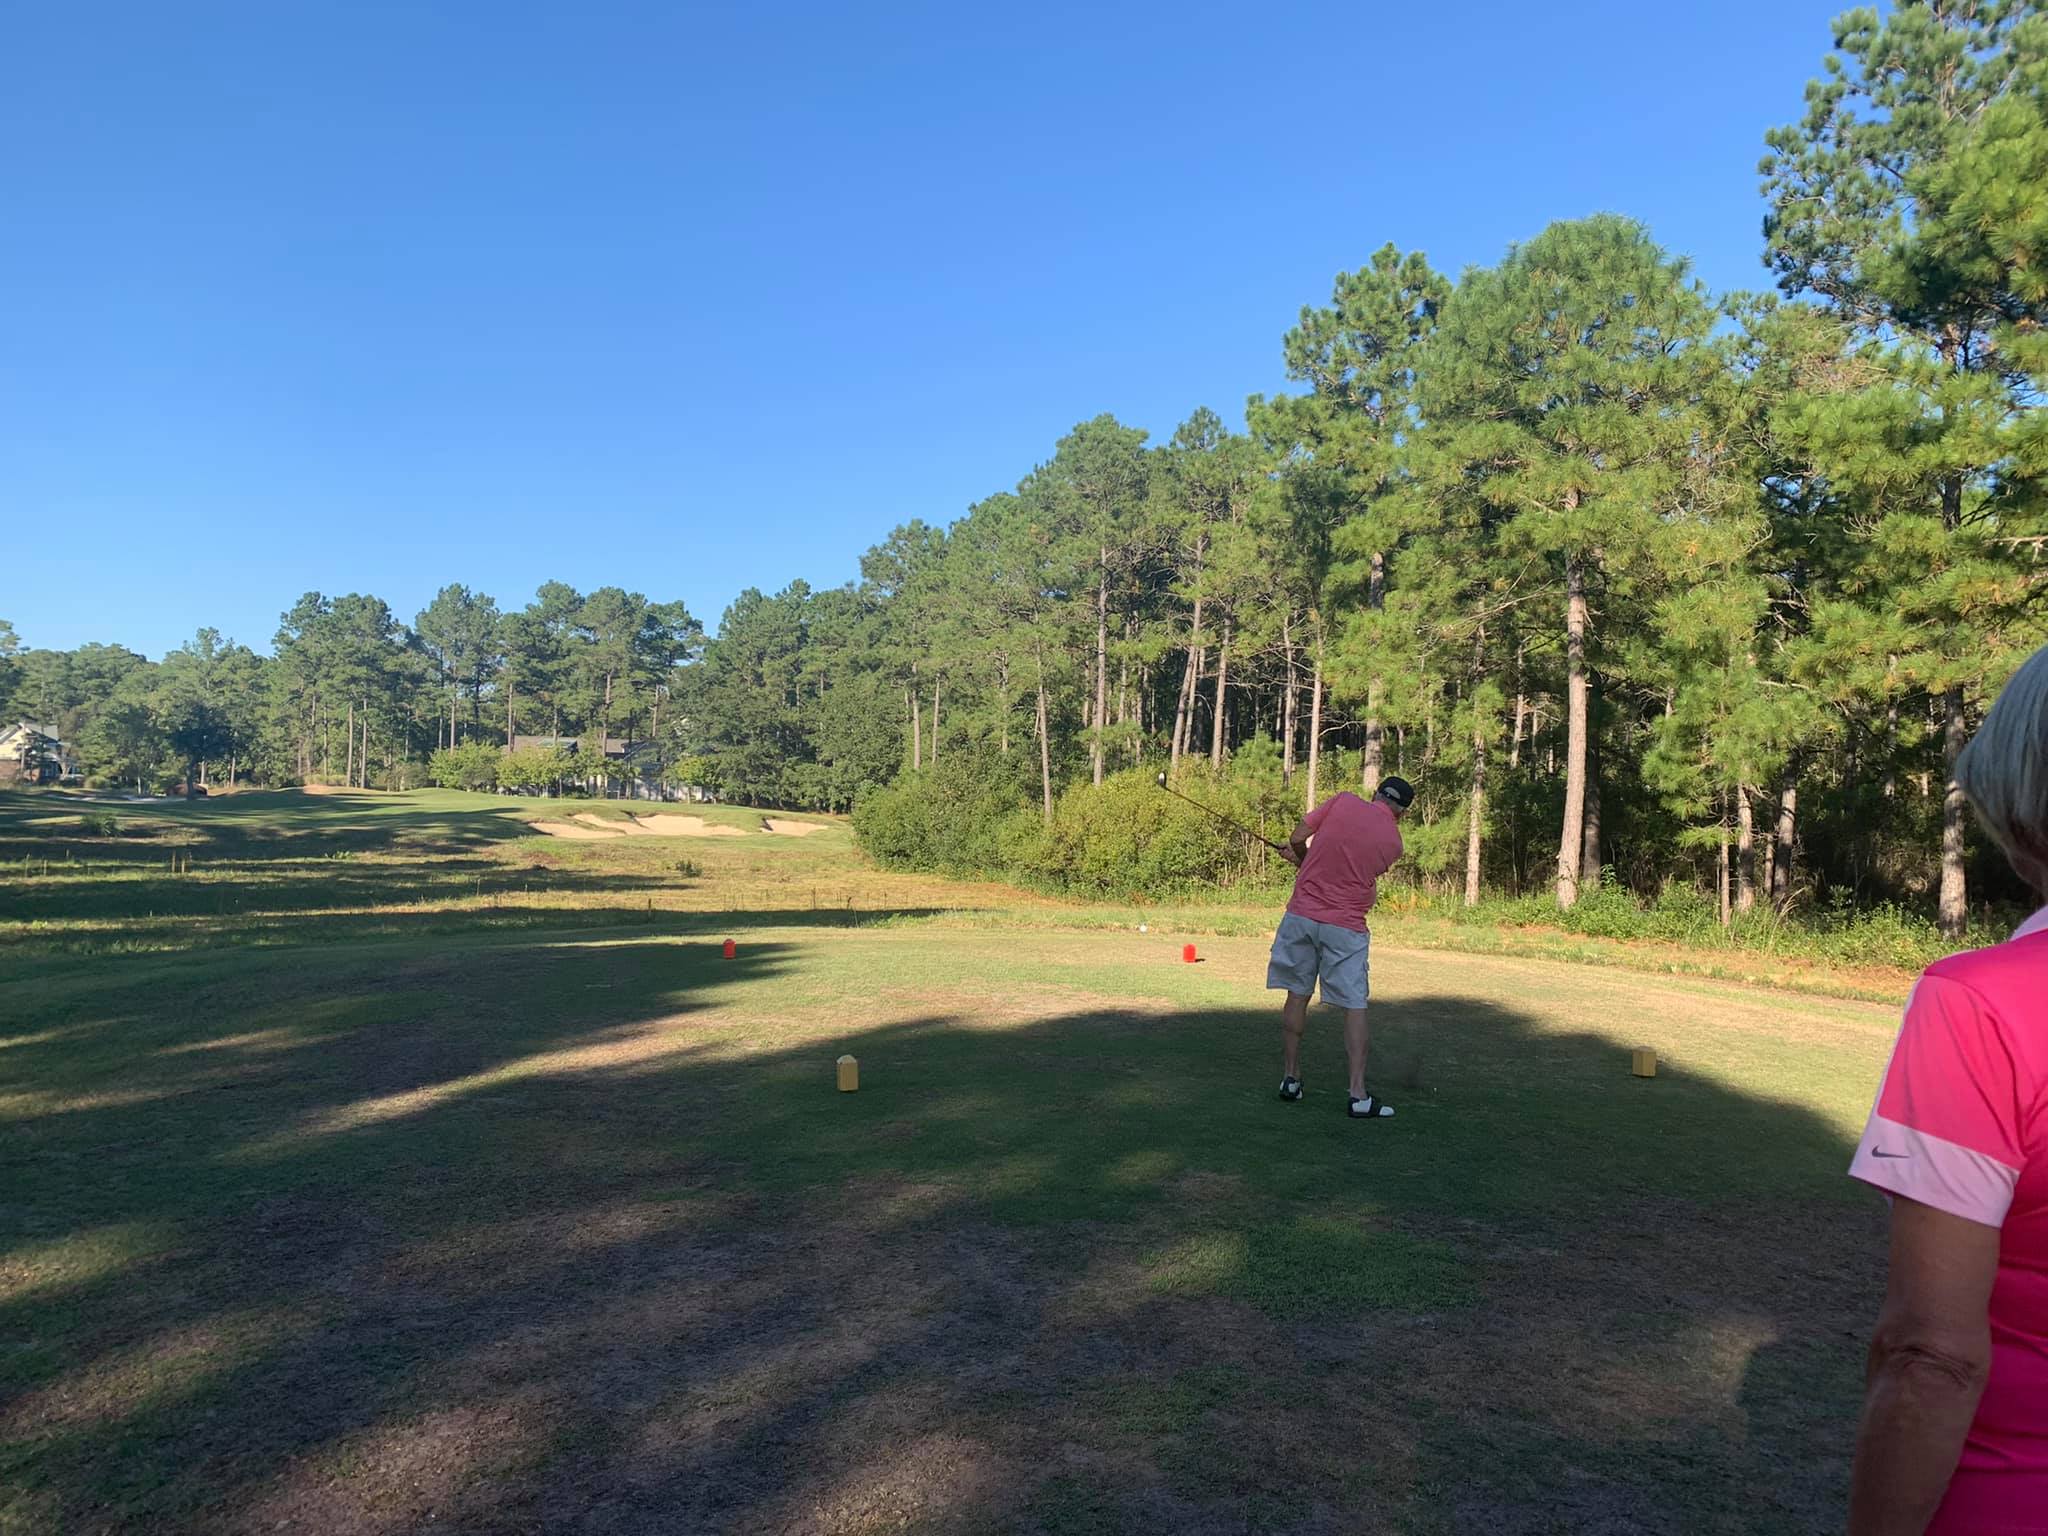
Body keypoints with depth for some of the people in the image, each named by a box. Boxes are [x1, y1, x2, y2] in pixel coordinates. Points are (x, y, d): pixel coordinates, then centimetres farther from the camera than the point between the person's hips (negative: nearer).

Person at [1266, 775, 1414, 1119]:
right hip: (1346, 928, -1)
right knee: (1354, 1008, 4)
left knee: (1297, 996, 13)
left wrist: (1303, 861, 22)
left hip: (1302, 916, 2)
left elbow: (1297, 839, 1)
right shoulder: (1394, 842, 4)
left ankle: (1290, 1079, 20)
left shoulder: (1343, 801, 0)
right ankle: (1358, 1094, 1)